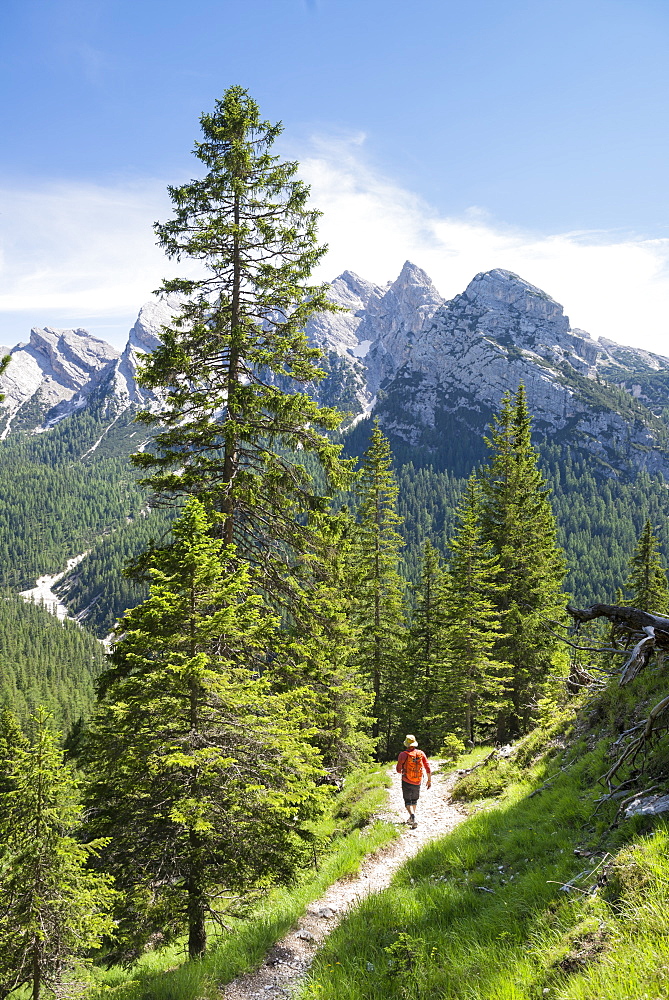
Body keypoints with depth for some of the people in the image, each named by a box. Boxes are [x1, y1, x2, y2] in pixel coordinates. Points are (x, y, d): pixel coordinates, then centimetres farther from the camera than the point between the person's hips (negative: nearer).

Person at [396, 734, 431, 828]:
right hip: (417, 782, 4)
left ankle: (413, 818, -19)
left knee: (408, 802, 2)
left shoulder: (403, 754, -12)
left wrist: (401, 772, 17)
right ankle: (411, 819, 29)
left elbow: (398, 770, -6)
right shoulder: (421, 753, -3)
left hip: (406, 782, -4)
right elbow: (428, 767, -2)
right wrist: (429, 780, 6)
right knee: (414, 800, 21)